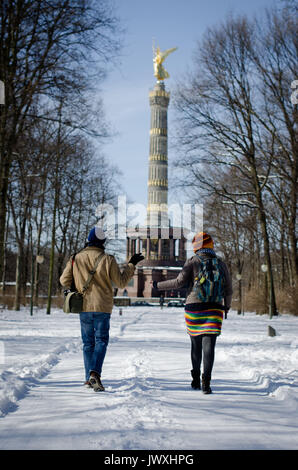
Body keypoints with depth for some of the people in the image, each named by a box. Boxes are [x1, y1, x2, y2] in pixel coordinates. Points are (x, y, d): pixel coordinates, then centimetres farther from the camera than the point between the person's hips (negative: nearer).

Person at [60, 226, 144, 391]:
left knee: (88, 342, 13)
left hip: (84, 307, 3)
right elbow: (121, 282, -2)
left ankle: (89, 378, 15)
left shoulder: (76, 258, 1)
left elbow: (64, 280, 5)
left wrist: (69, 289, 27)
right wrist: (131, 265, 7)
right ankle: (95, 373, -17)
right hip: (103, 307, -3)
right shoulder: (108, 259, -7)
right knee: (101, 341, 2)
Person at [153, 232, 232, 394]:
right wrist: (227, 305, 27)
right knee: (208, 345, -5)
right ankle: (206, 381, -18)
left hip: (194, 307, 0)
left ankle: (196, 379, 25)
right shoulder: (221, 264, 8)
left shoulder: (193, 261, -1)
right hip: (214, 308, 1)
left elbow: (180, 282, -8)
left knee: (196, 344, 14)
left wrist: (159, 285, 3)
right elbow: (228, 289, 10)